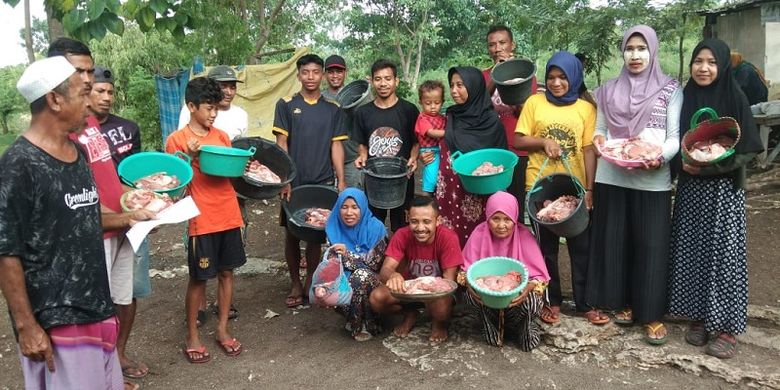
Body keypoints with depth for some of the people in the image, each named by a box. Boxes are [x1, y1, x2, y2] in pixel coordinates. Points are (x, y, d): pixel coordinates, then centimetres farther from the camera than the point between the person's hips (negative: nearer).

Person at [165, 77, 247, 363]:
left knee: (227, 272, 11)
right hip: (202, 220, -5)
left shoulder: (222, 136, 10)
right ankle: (192, 337, 19)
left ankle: (222, 330, 25)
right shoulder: (176, 139, -4)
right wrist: (188, 157, -20)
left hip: (229, 216, 5)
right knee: (198, 278, 4)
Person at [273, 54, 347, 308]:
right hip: (294, 181, -1)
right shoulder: (286, 105, 1)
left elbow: (336, 146, 6)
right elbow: (281, 144, -2)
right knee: (292, 234, 5)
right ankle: (295, 284, 20)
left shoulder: (332, 109, 7)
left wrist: (341, 181, -1)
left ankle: (311, 282, 24)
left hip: (322, 182, 1)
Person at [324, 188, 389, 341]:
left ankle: (366, 324, -13)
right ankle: (353, 318, 0)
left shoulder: (375, 227, -15)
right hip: (345, 278, 3)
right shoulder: (334, 228, -3)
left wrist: (347, 254, -27)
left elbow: (374, 263, -16)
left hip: (371, 278, -3)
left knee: (361, 276, -35)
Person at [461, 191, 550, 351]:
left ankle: (523, 329, 6)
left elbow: (539, 275, -17)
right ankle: (491, 328, 2)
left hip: (517, 296, 0)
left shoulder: (523, 235, -16)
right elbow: (467, 268, -7)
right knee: (472, 295, -30)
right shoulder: (480, 233, -13)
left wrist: (529, 287, -39)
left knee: (532, 302, -32)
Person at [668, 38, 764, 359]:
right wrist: (683, 163, -4)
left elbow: (748, 148, -8)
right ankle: (699, 317, 20)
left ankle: (727, 326, 9)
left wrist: (711, 165, -18)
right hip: (690, 188, 4)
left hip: (724, 188, -4)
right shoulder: (684, 98, 6)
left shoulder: (734, 98, -5)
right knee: (692, 252, 6)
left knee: (724, 254, -2)